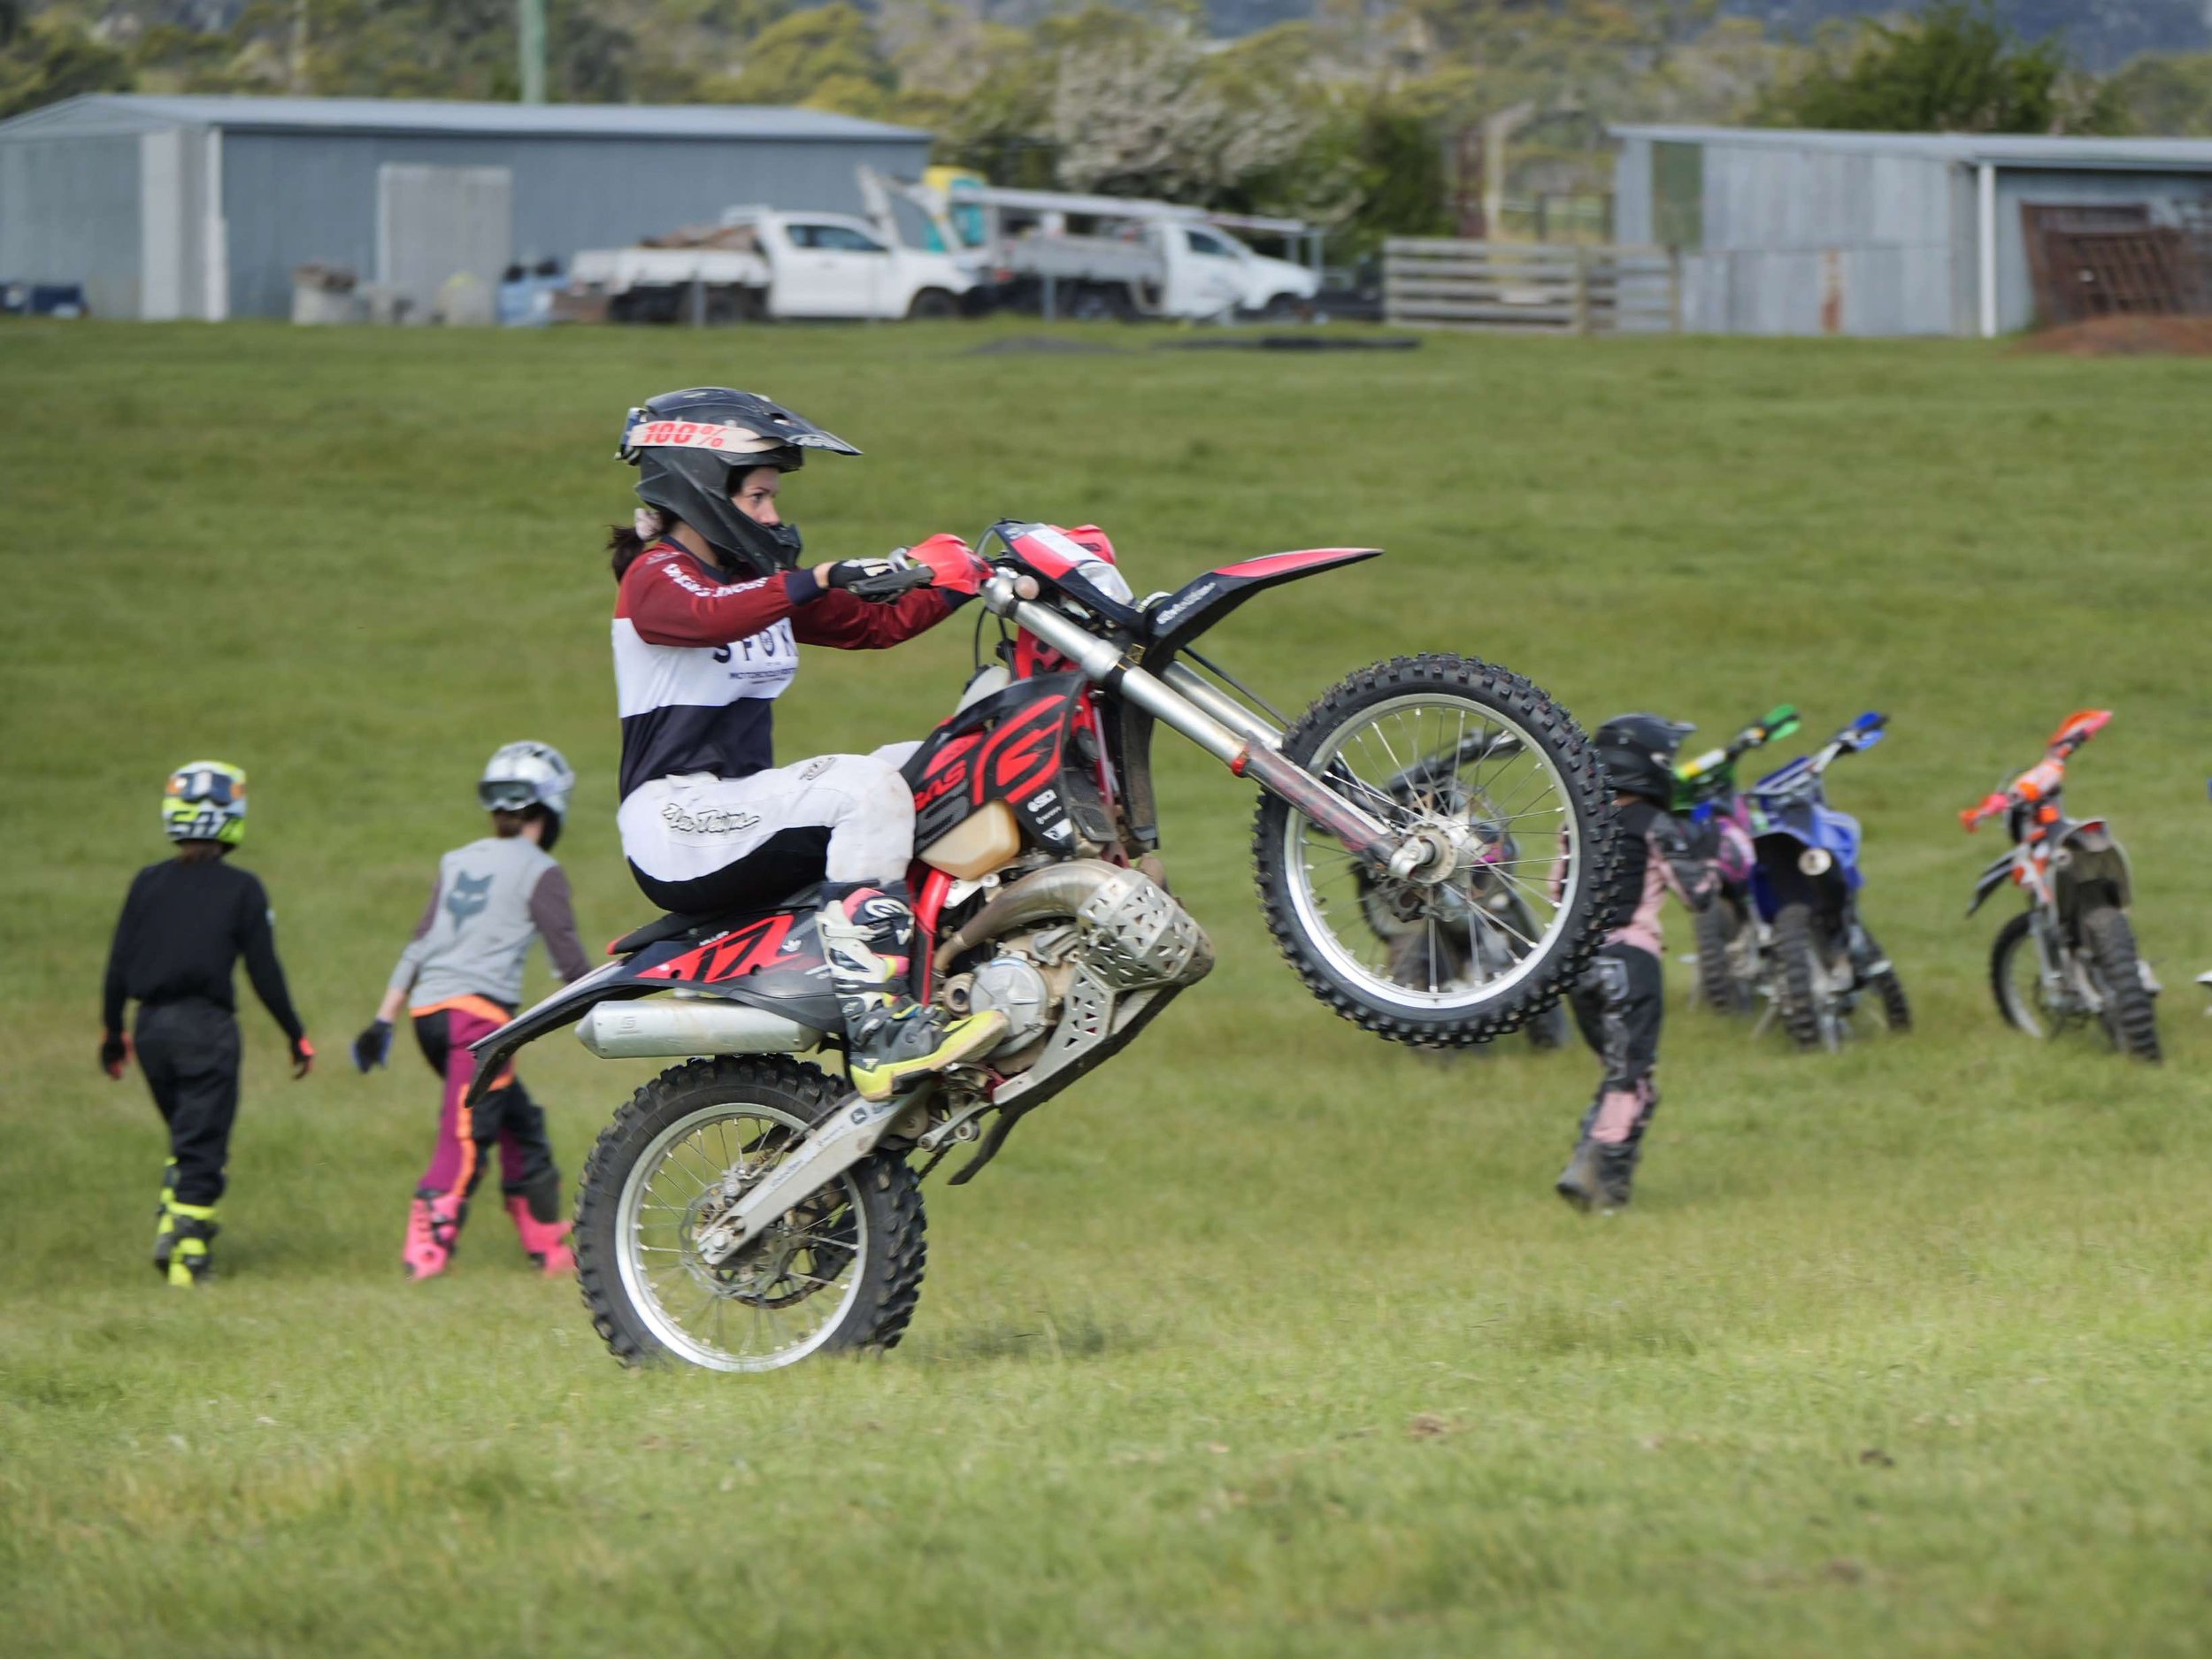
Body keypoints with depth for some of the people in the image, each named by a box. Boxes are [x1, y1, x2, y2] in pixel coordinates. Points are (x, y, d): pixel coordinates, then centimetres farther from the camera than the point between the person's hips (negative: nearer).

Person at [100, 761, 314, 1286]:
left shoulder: (148, 883, 4)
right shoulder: (242, 891, -6)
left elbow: (119, 967, 5)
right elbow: (264, 973, -5)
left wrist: (111, 1033, 17)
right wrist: (297, 1036, 6)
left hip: (151, 1026, 4)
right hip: (206, 1026, -4)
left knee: (185, 1137, 21)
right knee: (203, 1146, 1)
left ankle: (169, 1228, 7)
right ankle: (188, 1254, -5)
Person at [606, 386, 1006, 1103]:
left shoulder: (758, 581, 20)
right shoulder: (654, 575, -7)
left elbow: (878, 622, 19)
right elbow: (707, 616, -31)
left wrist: (969, 579, 3)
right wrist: (821, 580, -43)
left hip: (743, 804, 10)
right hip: (678, 820, -10)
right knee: (867, 791, -29)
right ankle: (880, 1038, -38)